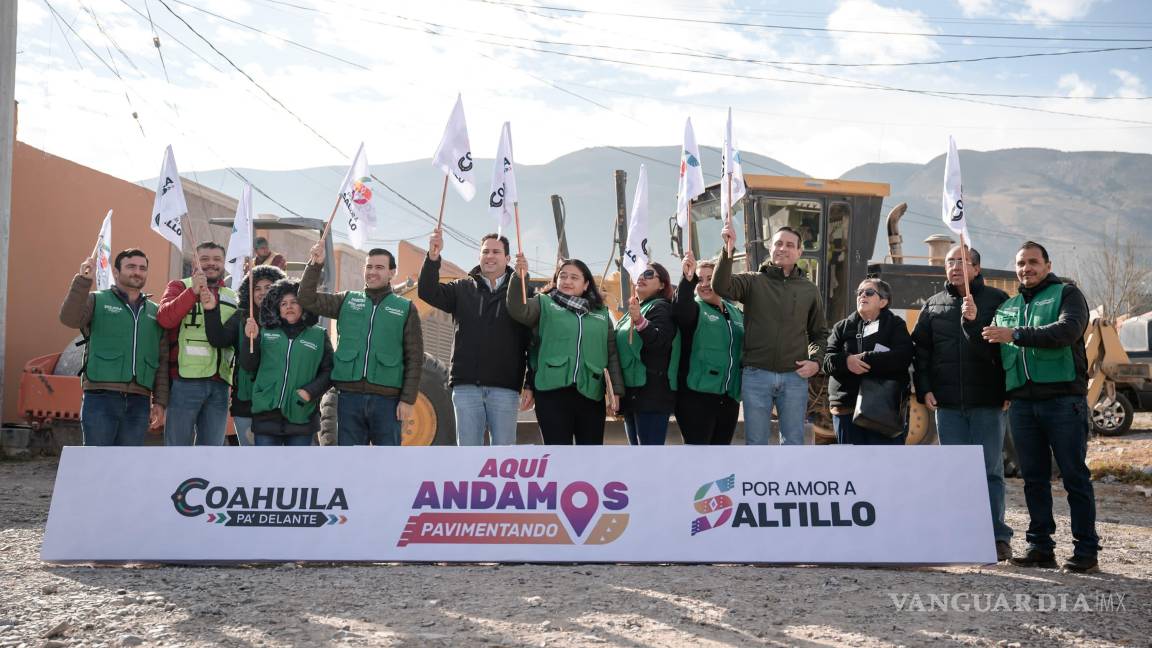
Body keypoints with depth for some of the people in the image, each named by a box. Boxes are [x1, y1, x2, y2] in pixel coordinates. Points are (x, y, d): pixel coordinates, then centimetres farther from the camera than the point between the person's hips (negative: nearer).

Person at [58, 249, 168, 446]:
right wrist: (83, 281, -22)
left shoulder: (155, 312, 17)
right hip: (101, 398, -3)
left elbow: (163, 361, 14)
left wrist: (160, 401, 8)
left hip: (139, 401, 3)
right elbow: (69, 318, -12)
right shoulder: (97, 301, 9)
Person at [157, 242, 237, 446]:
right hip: (185, 381, -4)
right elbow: (164, 318, -12)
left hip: (219, 384, 4)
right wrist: (193, 291, -21)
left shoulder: (232, 297, 17)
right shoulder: (180, 287, 6)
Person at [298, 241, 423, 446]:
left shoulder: (405, 309, 5)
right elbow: (307, 300, 5)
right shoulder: (347, 300, 12)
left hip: (387, 398, -2)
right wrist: (315, 265, -7)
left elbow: (415, 358, 2)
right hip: (349, 395, 2)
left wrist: (408, 399, -5)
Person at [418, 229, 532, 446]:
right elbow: (428, 292, -3)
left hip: (505, 387, -2)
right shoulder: (462, 289, 12)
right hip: (466, 386, 2)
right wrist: (433, 257, -18)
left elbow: (533, 342, 0)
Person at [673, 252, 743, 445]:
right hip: (696, 396, -6)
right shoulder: (693, 308, -2)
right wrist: (687, 279, -43)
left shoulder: (736, 313, 15)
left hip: (729, 398, 6)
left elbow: (745, 348, 24)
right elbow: (680, 308, -27)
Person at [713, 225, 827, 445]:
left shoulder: (809, 289, 10)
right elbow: (721, 287, -17)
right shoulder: (753, 281, 3)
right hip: (756, 375, -2)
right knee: (756, 442, 6)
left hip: (795, 377, 2)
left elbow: (819, 333, 18)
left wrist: (816, 361, 1)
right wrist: (728, 250, -28)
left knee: (793, 442, 7)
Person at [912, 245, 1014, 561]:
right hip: (947, 403, 3)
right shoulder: (933, 305, 14)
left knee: (989, 469, -1)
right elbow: (920, 349, 14)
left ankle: (997, 536, 5)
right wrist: (924, 389, 4)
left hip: (987, 401, -3)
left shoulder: (996, 300, 3)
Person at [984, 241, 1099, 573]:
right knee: (1034, 479, 8)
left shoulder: (1066, 294, 4)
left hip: (1063, 399, -5)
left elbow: (1068, 330, -16)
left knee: (1075, 477, -2)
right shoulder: (1007, 306, 20)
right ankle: (1040, 547, 15)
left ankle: (1086, 551, 4)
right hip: (1022, 402, 5)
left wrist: (1016, 335, -19)